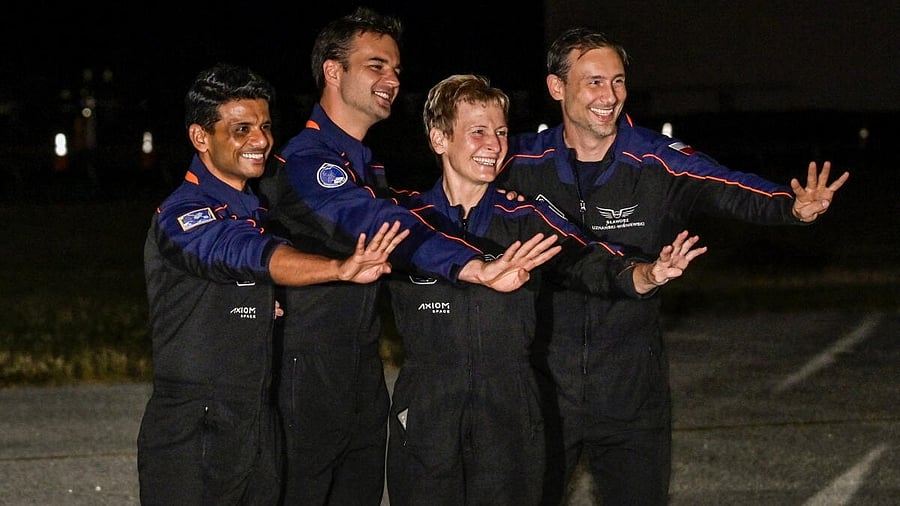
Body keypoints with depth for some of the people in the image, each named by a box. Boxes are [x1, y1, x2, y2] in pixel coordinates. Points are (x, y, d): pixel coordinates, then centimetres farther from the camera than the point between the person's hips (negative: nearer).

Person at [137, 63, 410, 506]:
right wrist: (340, 269, -49)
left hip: (260, 430, 8)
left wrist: (272, 303, 9)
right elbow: (247, 254, -35)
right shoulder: (181, 215, -15)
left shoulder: (255, 210, 13)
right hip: (192, 436, -8)